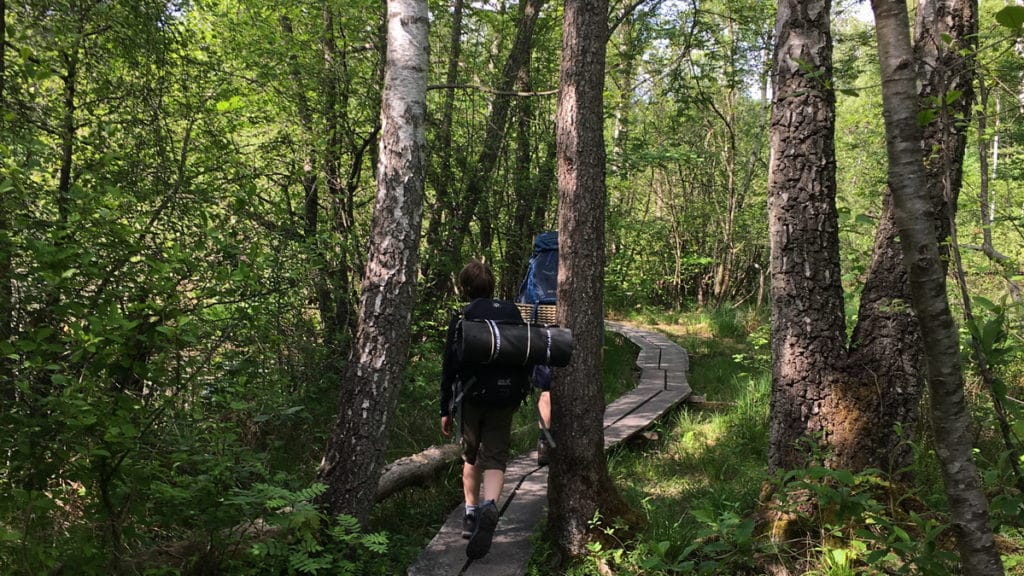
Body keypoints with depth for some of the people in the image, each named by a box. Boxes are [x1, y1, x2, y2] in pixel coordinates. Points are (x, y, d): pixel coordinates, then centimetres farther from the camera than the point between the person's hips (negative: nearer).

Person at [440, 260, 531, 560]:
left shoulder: (462, 318, -4)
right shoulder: (513, 313, 6)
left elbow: (449, 367, -5)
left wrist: (446, 410, 2)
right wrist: (519, 395, 24)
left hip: (472, 398, -1)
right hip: (505, 399, 1)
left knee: (471, 457, 18)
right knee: (495, 459, 0)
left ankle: (471, 514, 21)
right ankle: (489, 507, -26)